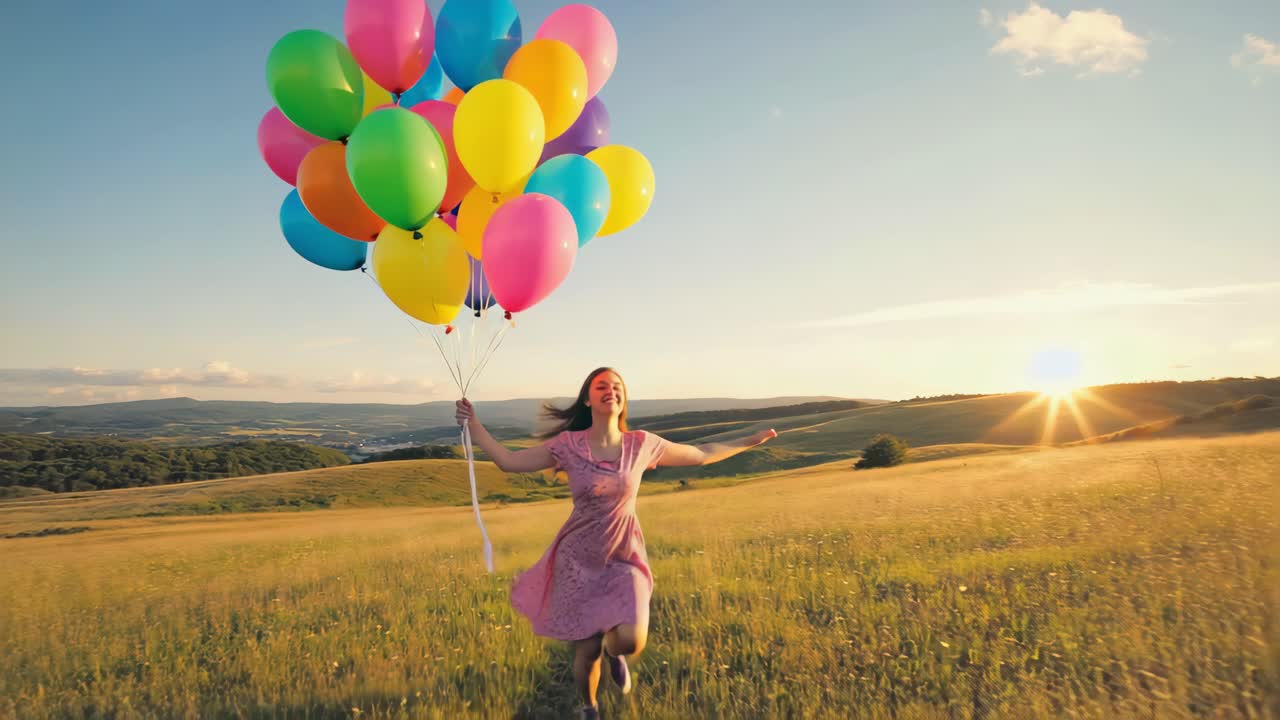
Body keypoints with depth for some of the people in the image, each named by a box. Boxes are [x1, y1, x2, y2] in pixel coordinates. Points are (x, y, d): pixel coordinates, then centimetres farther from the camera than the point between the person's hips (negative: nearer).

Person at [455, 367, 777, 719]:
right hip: (579, 561, -1)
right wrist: (474, 426, -10)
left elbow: (702, 454, 6)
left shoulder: (641, 444, -5)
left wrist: (750, 441, 7)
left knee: (630, 642, -21)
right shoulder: (568, 445, -8)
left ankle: (614, 650, 20)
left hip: (625, 560, 1)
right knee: (586, 652, 5)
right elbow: (508, 462, -4)